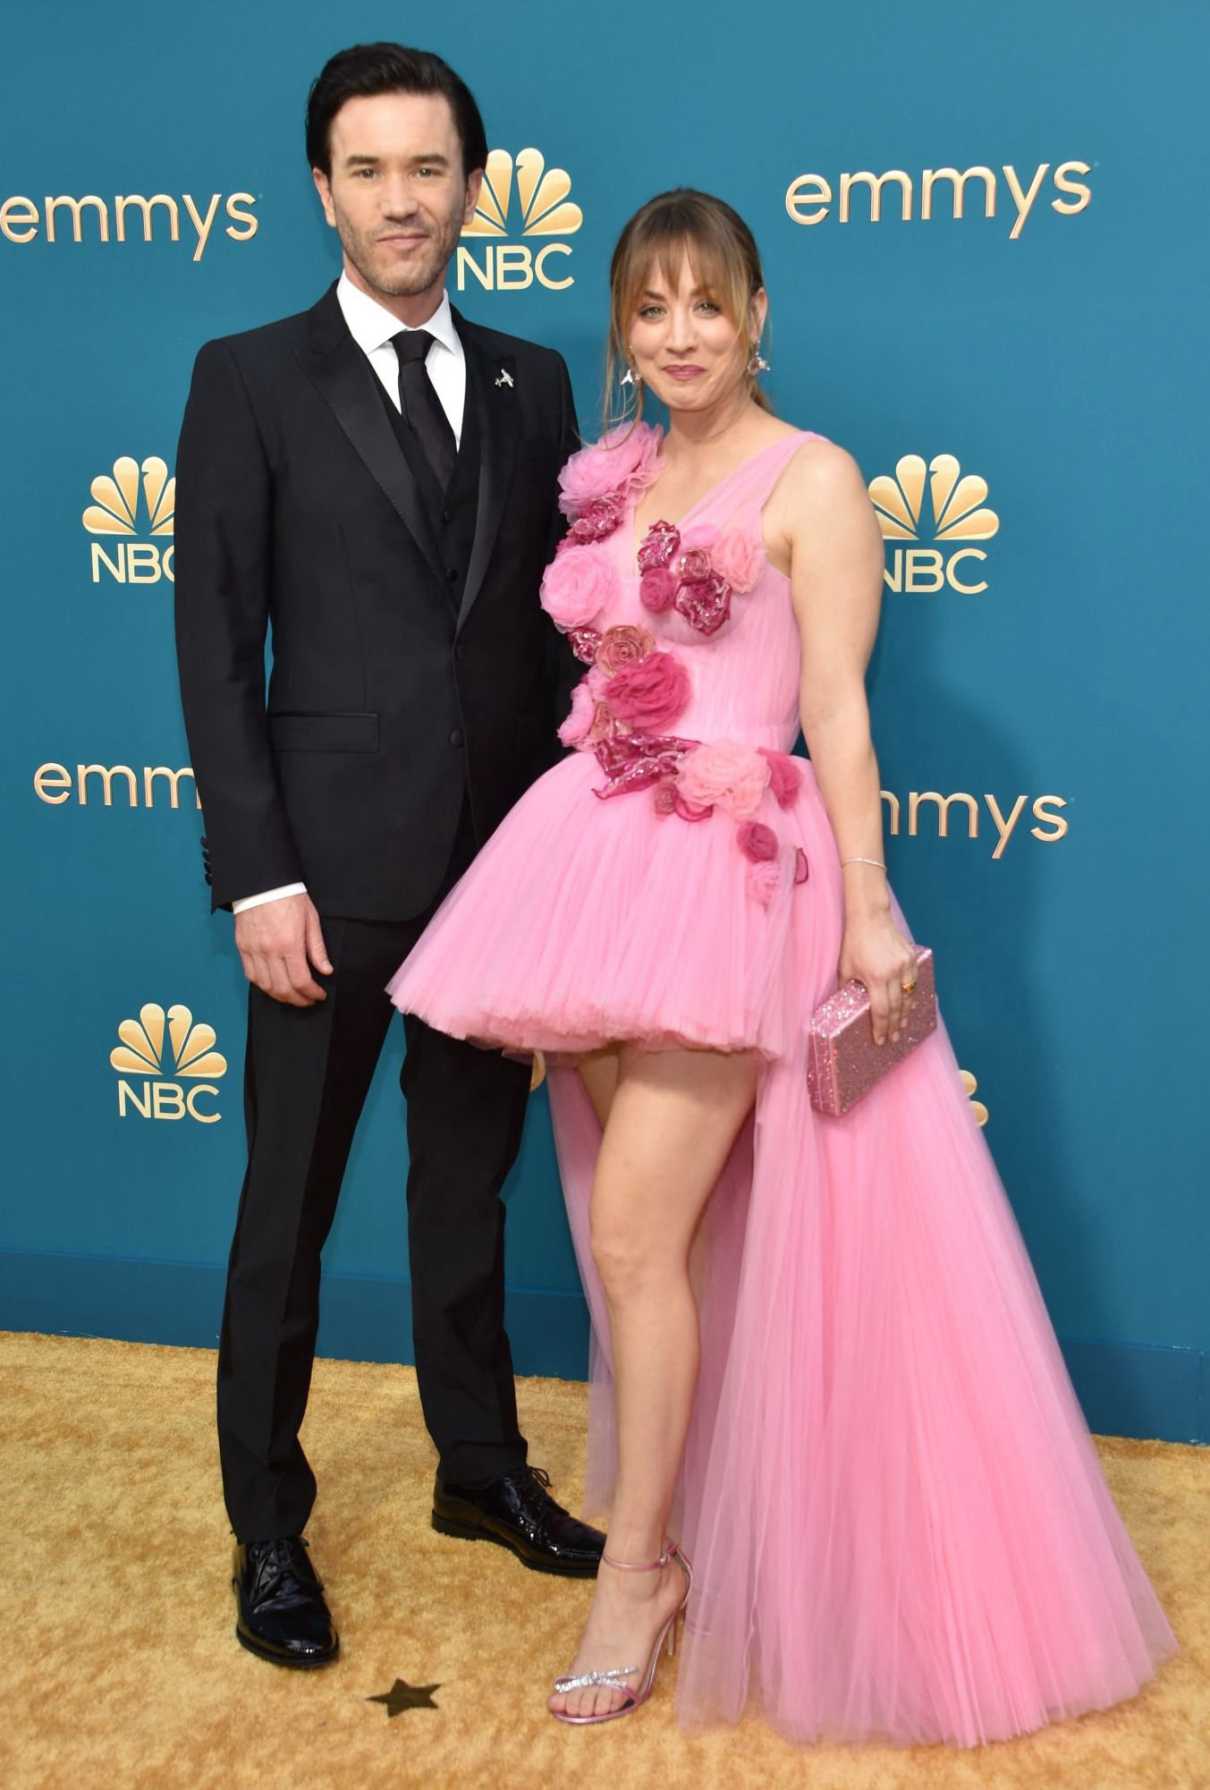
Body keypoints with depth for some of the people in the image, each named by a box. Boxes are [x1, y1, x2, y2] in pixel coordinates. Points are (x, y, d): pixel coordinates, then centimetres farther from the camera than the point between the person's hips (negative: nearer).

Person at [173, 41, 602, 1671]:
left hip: (504, 859, 4)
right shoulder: (251, 381, -2)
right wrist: (258, 879, -13)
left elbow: (555, 622, 9)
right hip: (335, 870, -3)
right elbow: (217, 649, -7)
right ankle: (268, 1531, 22)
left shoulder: (532, 385, 9)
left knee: (470, 1185, 18)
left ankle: (482, 1468, 35)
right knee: (287, 1212, 7)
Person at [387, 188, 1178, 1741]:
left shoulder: (811, 480, -2)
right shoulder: (611, 480, 15)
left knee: (636, 1235, -9)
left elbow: (836, 710, -7)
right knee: (646, 1234, 10)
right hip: (598, 854, 6)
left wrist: (867, 906, -11)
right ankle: (678, 1500, 26)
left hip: (730, 867, -6)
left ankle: (640, 1563, 7)